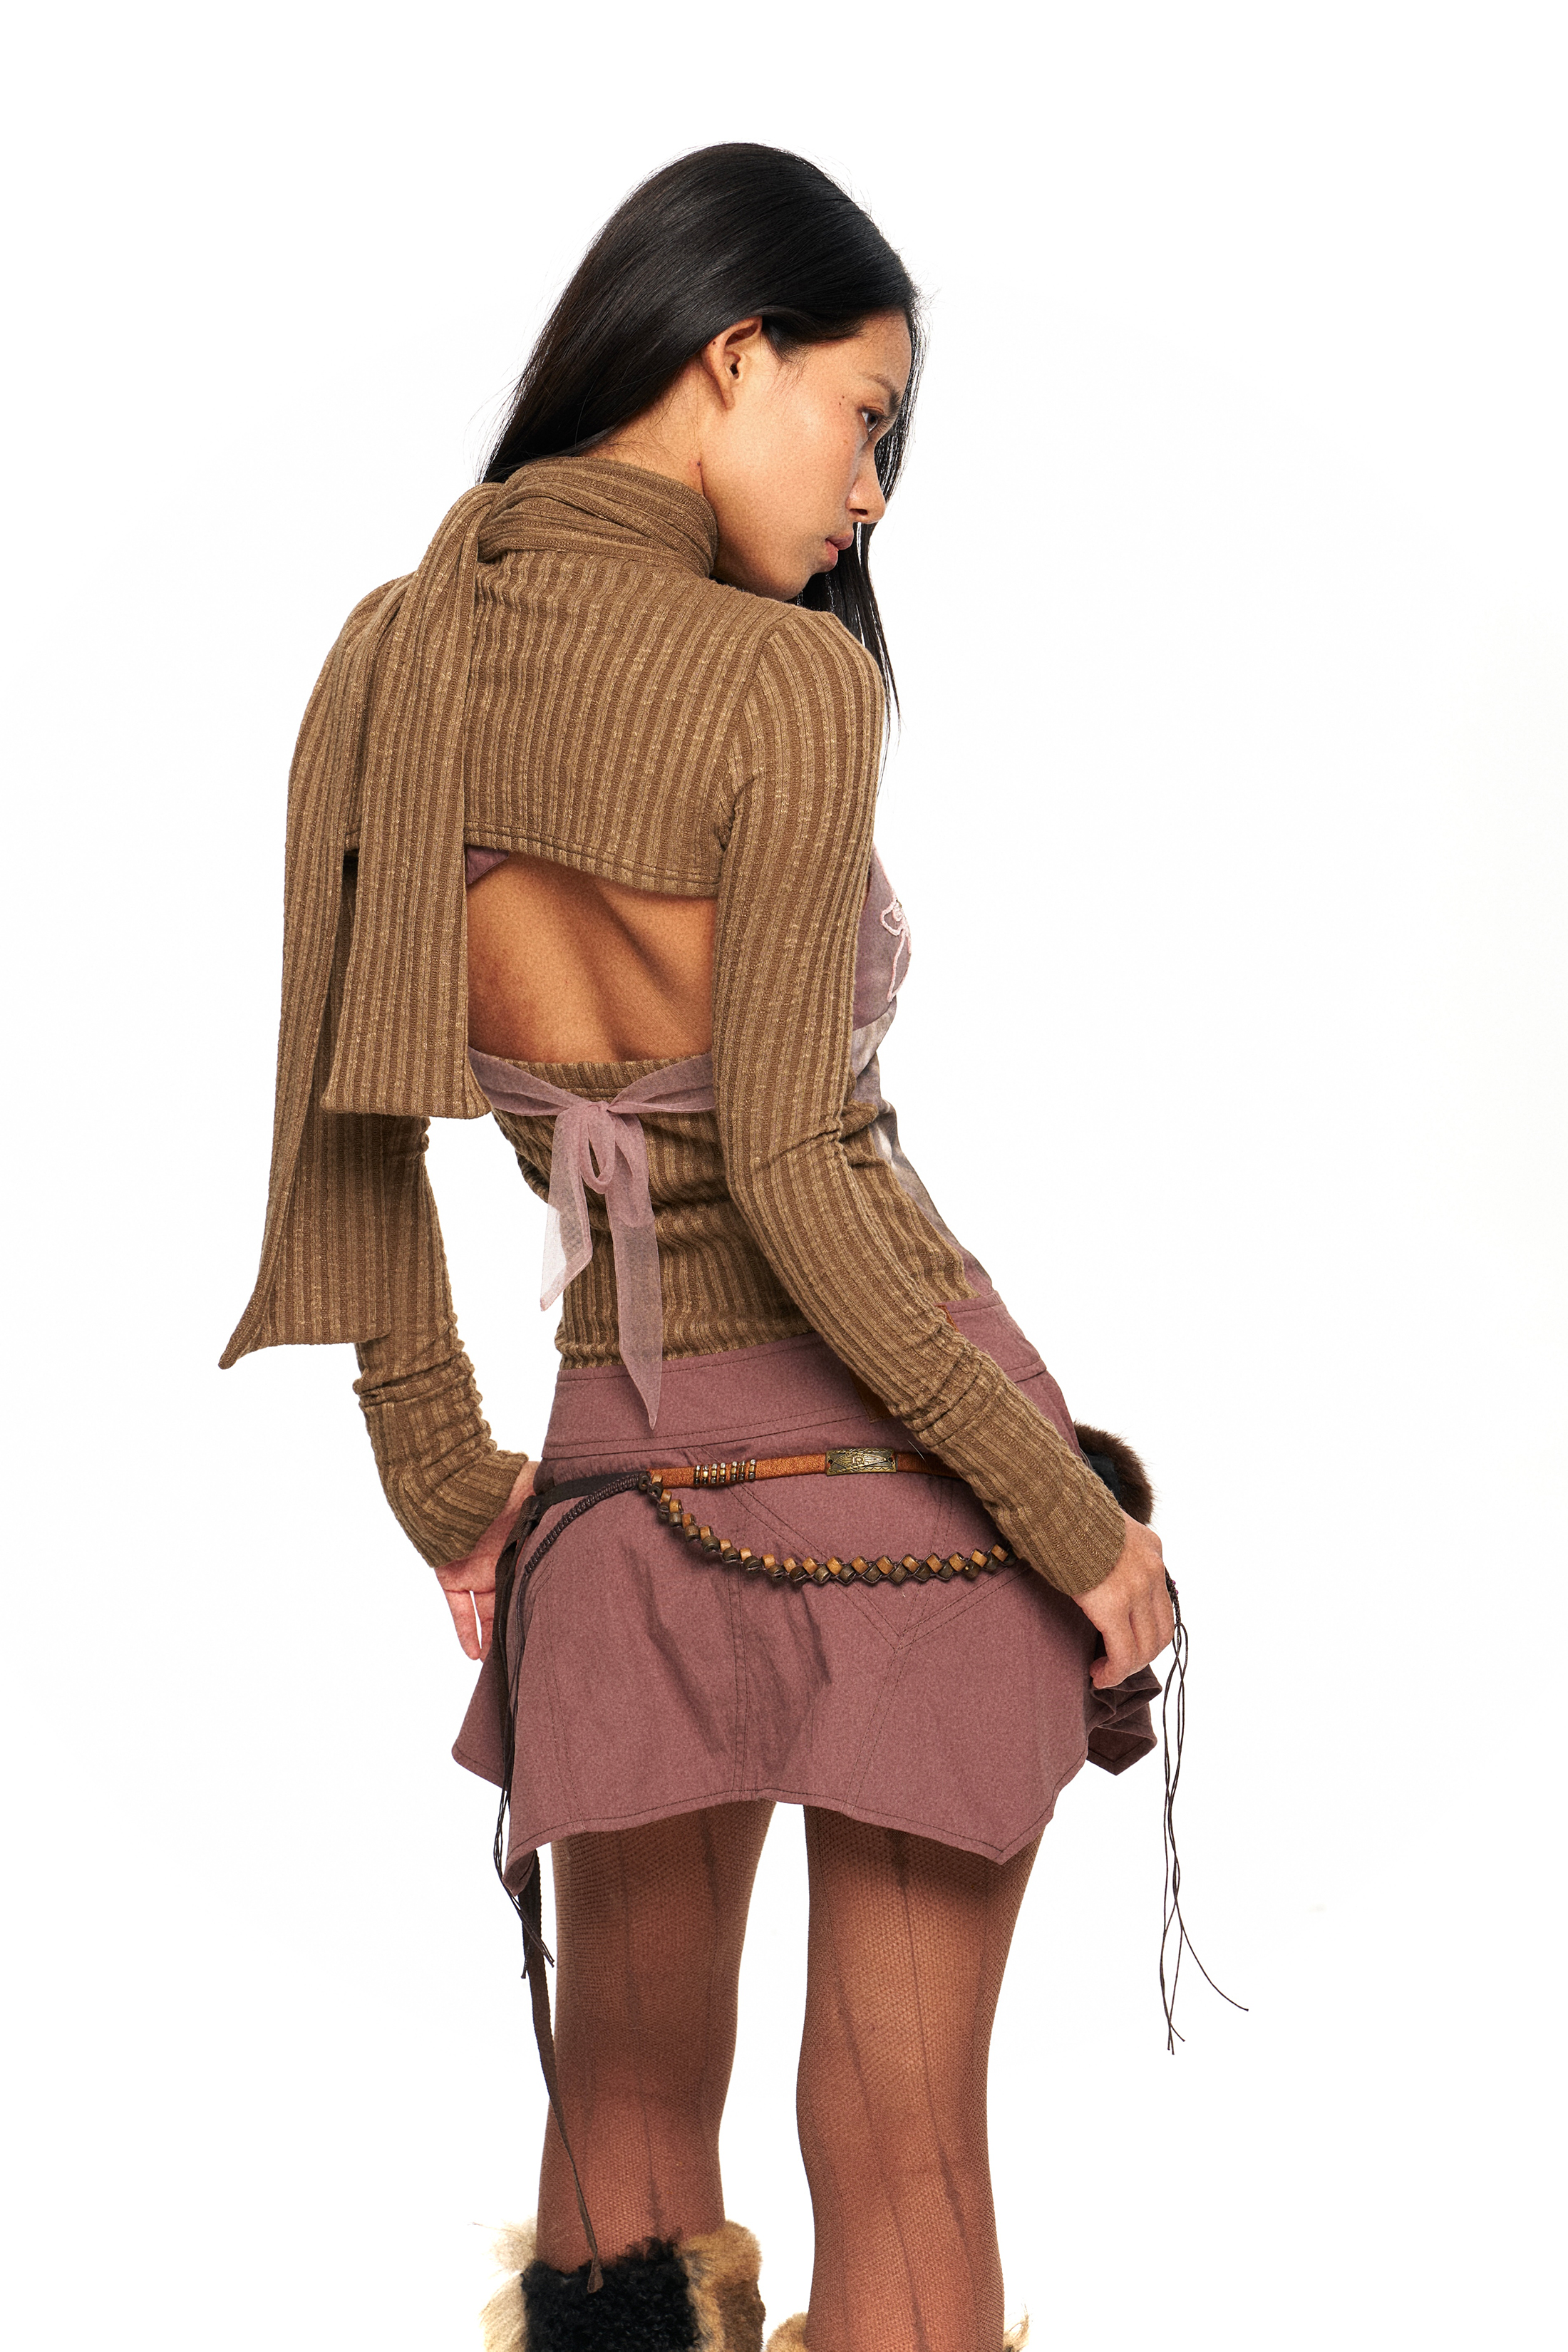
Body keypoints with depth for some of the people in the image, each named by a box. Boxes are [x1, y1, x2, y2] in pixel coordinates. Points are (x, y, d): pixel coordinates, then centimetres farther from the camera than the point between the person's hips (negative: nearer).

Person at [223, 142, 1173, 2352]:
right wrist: (1076, 1515, -10)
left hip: (627, 1464, 5)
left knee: (628, 2122, 20)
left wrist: (443, 1479, 15)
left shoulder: (387, 658, 3)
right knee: (898, 2155, 8)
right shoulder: (787, 680, -14)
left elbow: (349, 1114, 6)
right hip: (892, 1452, -5)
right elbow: (786, 1170, -18)